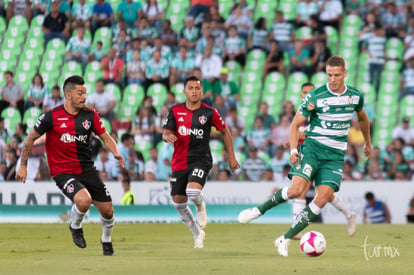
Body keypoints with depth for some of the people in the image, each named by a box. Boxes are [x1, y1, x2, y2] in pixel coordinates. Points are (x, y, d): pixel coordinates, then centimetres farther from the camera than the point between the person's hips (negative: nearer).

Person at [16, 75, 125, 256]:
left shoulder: (90, 115, 1)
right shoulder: (51, 117, -9)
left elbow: (106, 138, 10)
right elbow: (30, 139, 2)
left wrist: (116, 153, -11)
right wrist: (23, 165, -1)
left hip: (87, 169, 4)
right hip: (62, 171, -4)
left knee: (107, 210, 3)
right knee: (84, 200, -31)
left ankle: (106, 240, 35)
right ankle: (75, 226, 3)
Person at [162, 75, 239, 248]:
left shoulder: (209, 113, -2)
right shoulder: (175, 111, 2)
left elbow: (225, 131, 10)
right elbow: (165, 134, 1)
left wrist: (231, 157, 11)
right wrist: (168, 137, -25)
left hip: (201, 159, -3)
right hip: (179, 162, 3)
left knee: (193, 191, -29)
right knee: (178, 202, 5)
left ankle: (201, 208, 9)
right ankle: (197, 234, 27)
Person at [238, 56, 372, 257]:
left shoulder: (356, 96, 4)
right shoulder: (315, 97, -6)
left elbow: (362, 118, 26)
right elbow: (295, 124, -1)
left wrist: (368, 143, 37)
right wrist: (293, 150, -16)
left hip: (336, 155, 2)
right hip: (313, 148, -2)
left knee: (323, 198, -15)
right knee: (296, 189, -23)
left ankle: (285, 239, -8)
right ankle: (259, 210, 1)